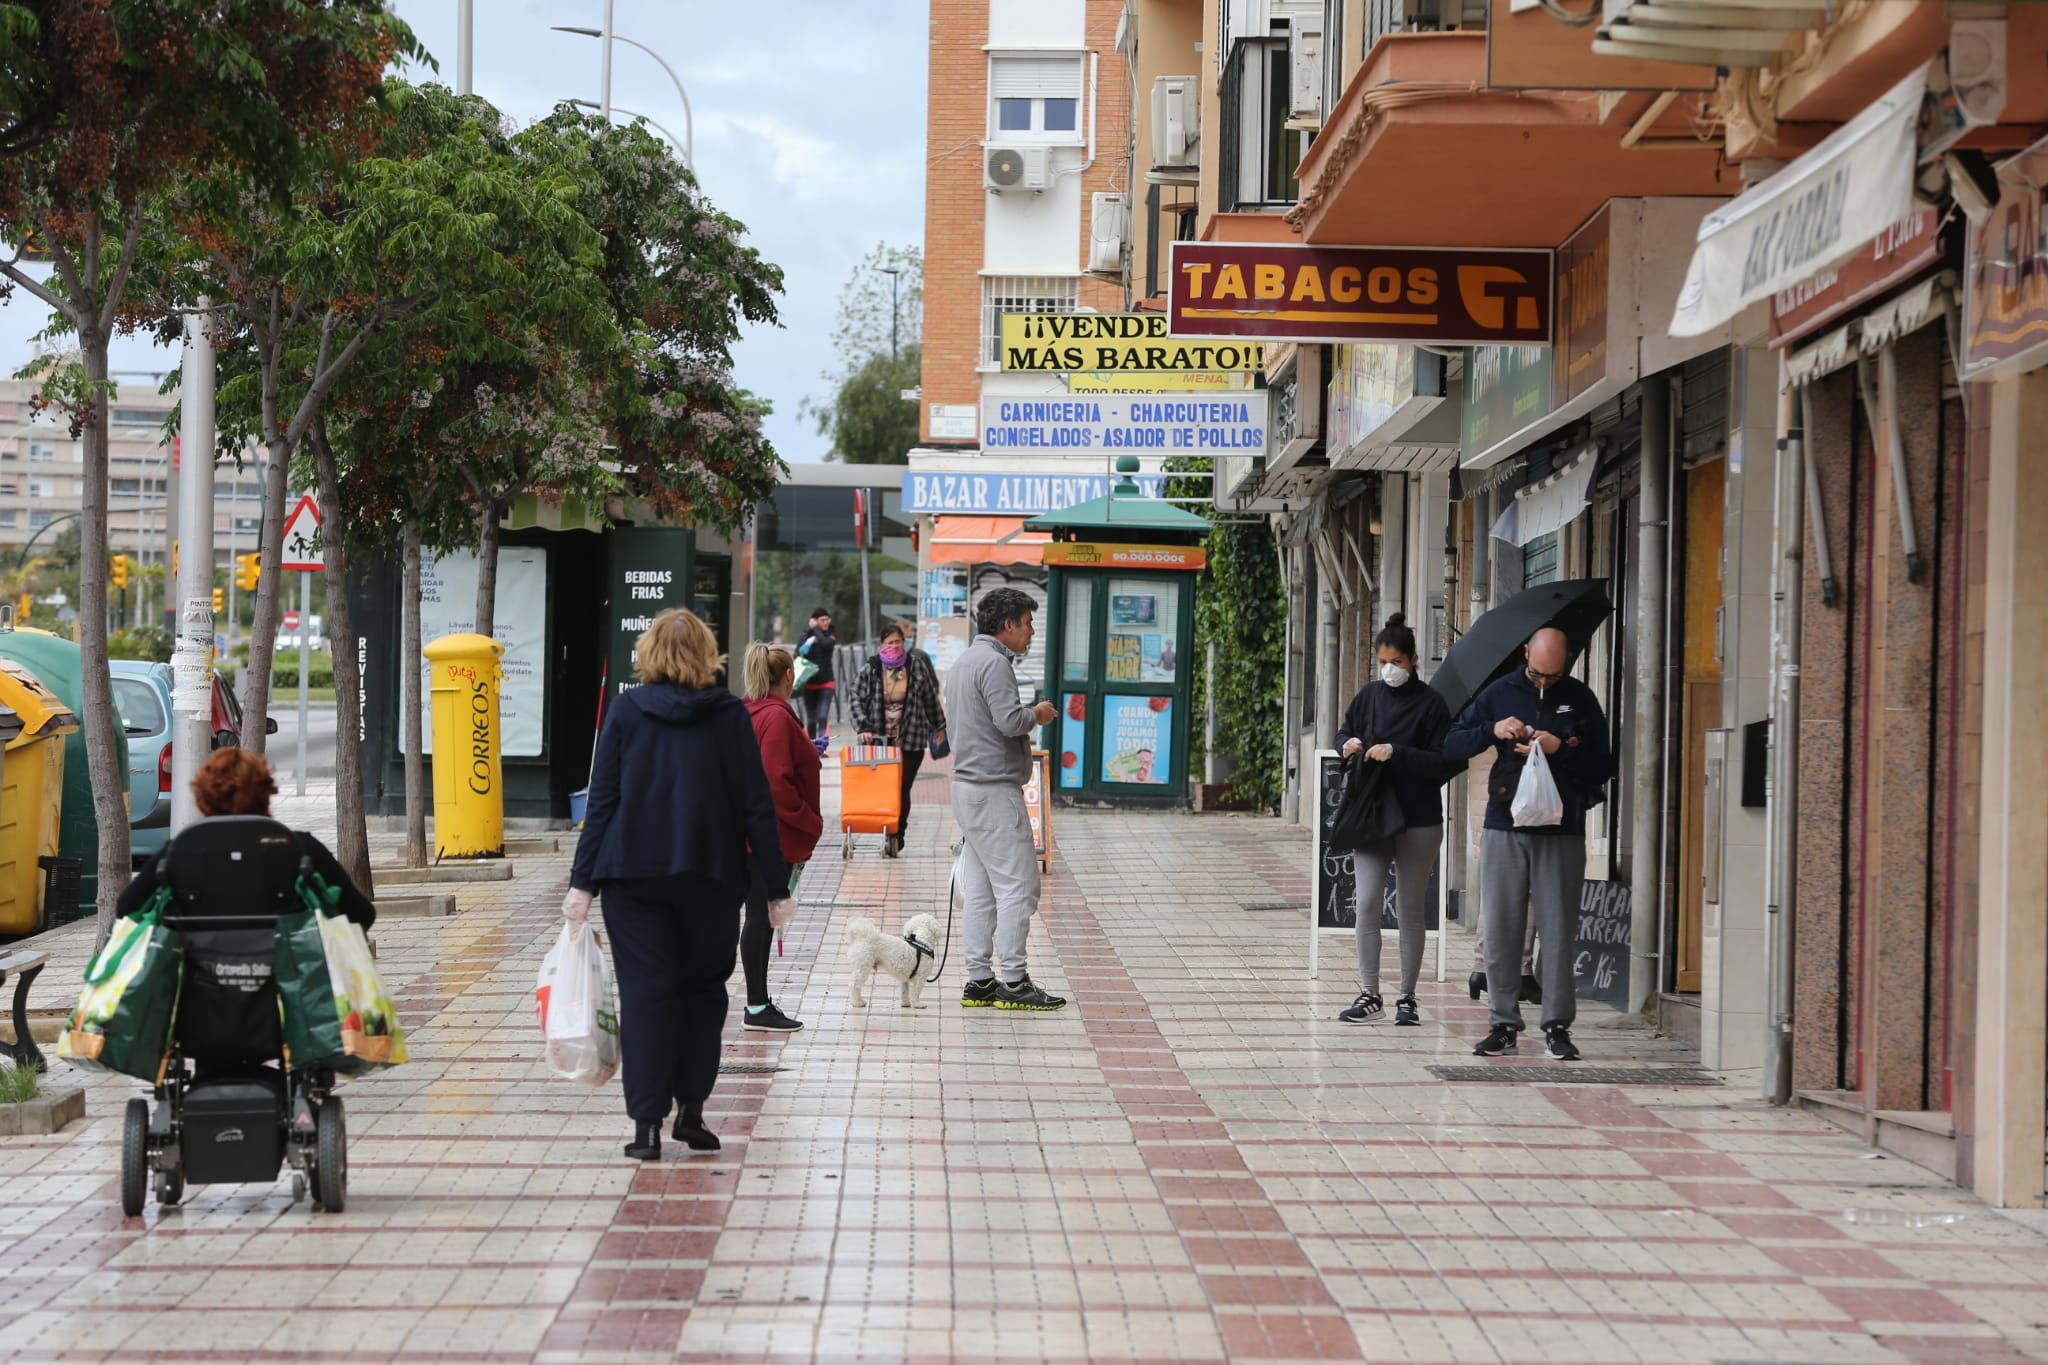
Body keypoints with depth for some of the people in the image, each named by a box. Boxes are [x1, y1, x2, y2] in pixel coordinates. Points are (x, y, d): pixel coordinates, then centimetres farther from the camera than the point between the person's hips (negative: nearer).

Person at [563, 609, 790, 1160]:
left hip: (633, 872, 0)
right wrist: (777, 886, 5)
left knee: (645, 993, 2)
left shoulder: (626, 710, 0)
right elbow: (756, 805, 0)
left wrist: (583, 881, 1)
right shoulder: (730, 714, 0)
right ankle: (691, 1109, 10)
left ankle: (647, 1121, -3)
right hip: (711, 873, 0)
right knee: (703, 989, 14)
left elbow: (602, 799, -1)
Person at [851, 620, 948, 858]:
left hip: (910, 740, 0)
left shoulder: (917, 665, 3)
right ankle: (891, 837, 7)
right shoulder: (869, 669, 2)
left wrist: (938, 725, 20)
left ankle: (896, 837, 9)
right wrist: (863, 728, -10)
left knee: (903, 788, -1)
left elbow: (931, 698, 13)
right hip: (878, 739, 0)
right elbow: (857, 700, 2)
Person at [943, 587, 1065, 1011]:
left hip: (968, 787, 10)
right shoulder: (994, 662, -14)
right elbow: (1009, 720, -23)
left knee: (979, 891, 10)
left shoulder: (964, 662, 19)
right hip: (995, 790, -10)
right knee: (1017, 885, -7)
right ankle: (1013, 982, -7)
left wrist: (1027, 720, 16)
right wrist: (1036, 714, -5)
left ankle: (979, 980, 11)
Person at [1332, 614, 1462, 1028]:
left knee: (1411, 911, 5)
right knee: (1367, 905, -5)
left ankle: (1407, 998, 13)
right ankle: (1370, 995, 0)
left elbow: (1446, 762, -11)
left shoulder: (1430, 703, -7)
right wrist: (1349, 743, -4)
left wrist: (1397, 754, -20)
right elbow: (1344, 733, 20)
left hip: (1418, 821, -3)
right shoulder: (1370, 695, 6)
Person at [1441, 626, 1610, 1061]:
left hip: (1561, 833, -1)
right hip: (1504, 829, 1)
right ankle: (1504, 1023, 8)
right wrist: (1492, 730, -10)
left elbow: (1601, 767, 2)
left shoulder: (1581, 699, 5)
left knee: (1557, 931, -1)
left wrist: (1559, 750, -14)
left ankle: (1557, 1025, 5)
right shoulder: (1500, 694, 8)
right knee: (1501, 930, 1)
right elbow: (1451, 746, 6)